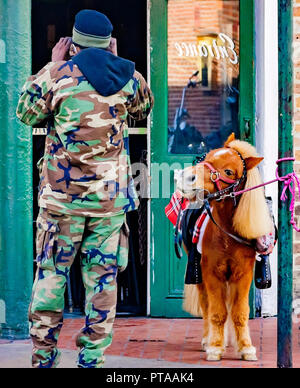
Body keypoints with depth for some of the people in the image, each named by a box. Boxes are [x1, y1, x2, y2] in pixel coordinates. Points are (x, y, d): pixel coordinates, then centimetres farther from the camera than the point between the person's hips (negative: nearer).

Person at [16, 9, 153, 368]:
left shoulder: (56, 75, -6)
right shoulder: (129, 77, 1)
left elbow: (26, 114, 10)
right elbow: (144, 110, 23)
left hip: (62, 194, -1)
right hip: (111, 196, 2)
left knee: (51, 272, 8)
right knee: (103, 277, 7)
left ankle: (43, 356, 10)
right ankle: (92, 357, 8)